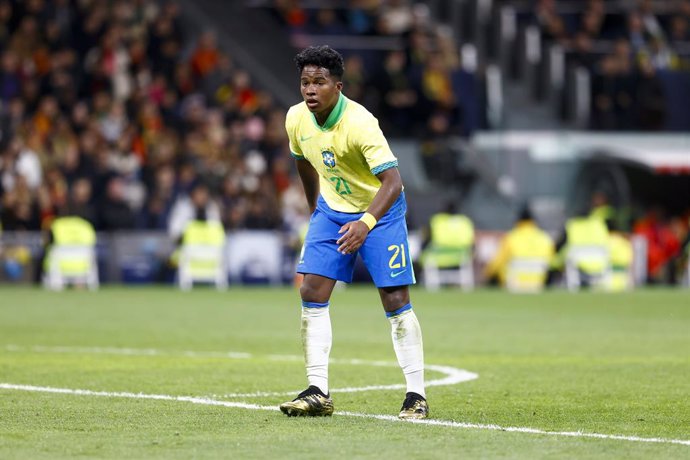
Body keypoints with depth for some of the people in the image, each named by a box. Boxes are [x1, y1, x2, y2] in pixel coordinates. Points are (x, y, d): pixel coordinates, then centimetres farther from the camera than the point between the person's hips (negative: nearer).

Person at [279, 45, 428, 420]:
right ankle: (318, 392, -4)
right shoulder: (296, 119, -10)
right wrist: (315, 209, 19)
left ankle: (416, 395, -2)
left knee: (395, 300, -9)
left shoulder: (360, 124, -30)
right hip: (331, 210, 5)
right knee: (311, 292, -7)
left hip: (380, 210, -5)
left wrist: (367, 223, -51)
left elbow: (392, 181, -37)